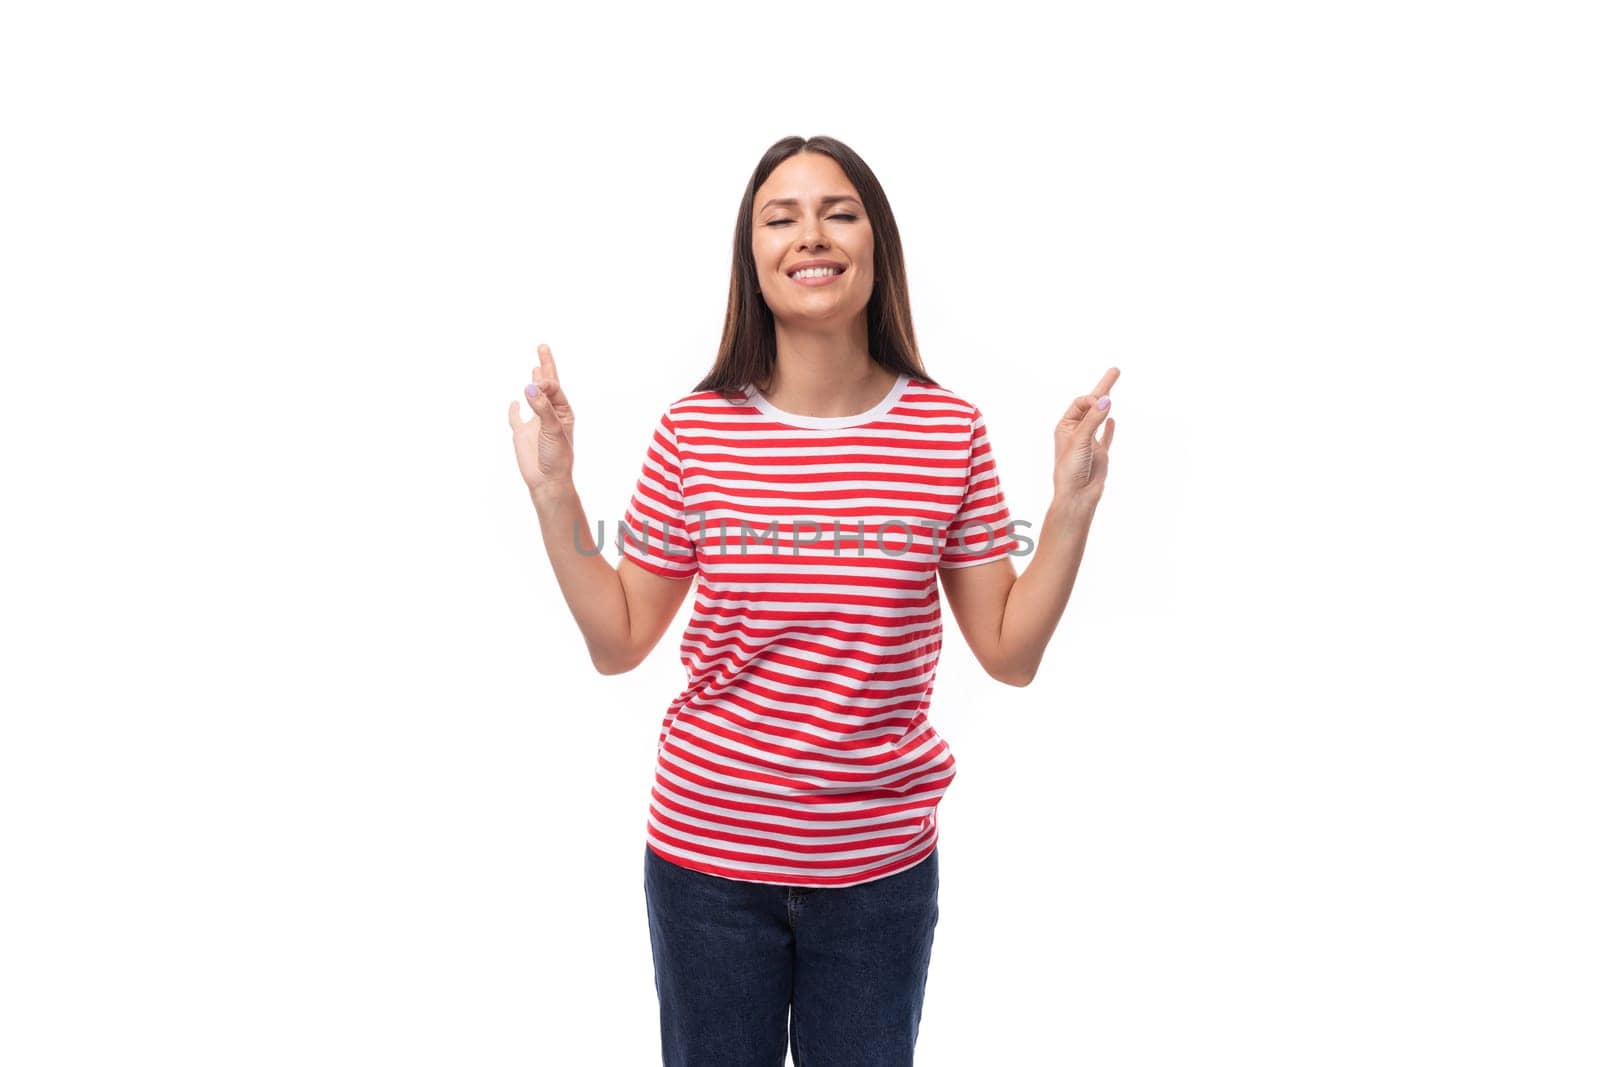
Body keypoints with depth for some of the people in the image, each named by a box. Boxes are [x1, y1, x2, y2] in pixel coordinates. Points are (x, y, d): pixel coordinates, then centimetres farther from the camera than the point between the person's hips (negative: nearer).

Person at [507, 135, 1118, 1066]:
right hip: (705, 856, 0)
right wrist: (556, 497, -9)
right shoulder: (695, 431, -7)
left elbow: (1010, 653, -3)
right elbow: (618, 643, -1)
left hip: (881, 864, 0)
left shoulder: (950, 432, -6)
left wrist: (1073, 506, -12)